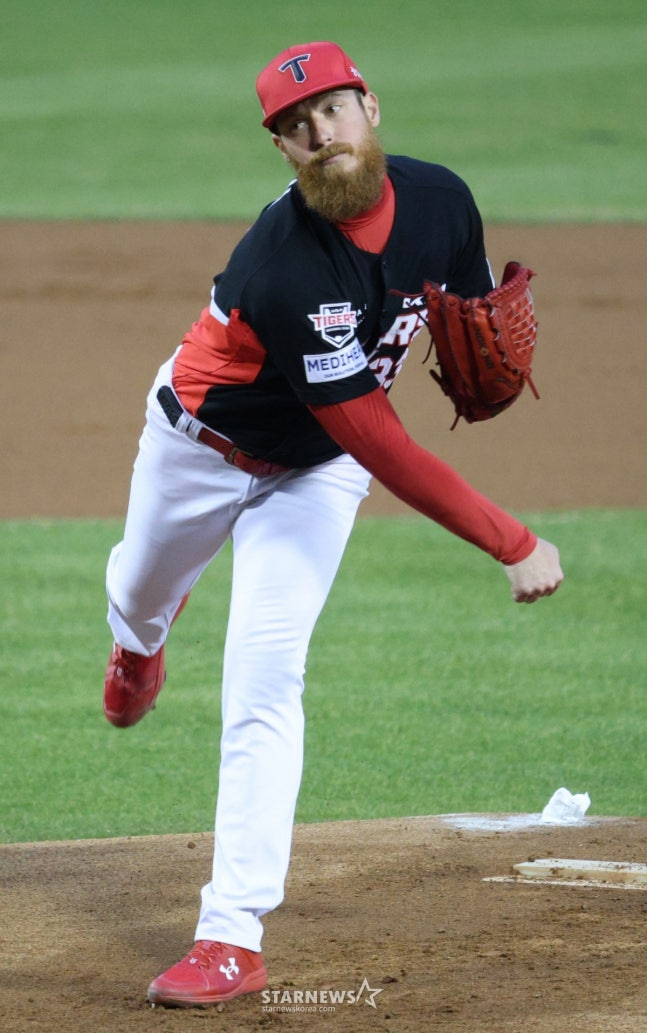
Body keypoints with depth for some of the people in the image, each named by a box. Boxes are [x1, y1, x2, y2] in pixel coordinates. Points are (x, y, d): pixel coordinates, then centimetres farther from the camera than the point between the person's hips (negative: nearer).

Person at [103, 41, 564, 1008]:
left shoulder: (438, 198, -22)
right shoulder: (285, 266, -39)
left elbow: (476, 305, 3)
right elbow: (382, 451, -39)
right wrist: (512, 543, -41)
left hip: (313, 473, 2)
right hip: (202, 444, -2)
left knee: (263, 681, -12)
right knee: (140, 596, 27)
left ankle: (234, 938, -14)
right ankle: (141, 641, 68)